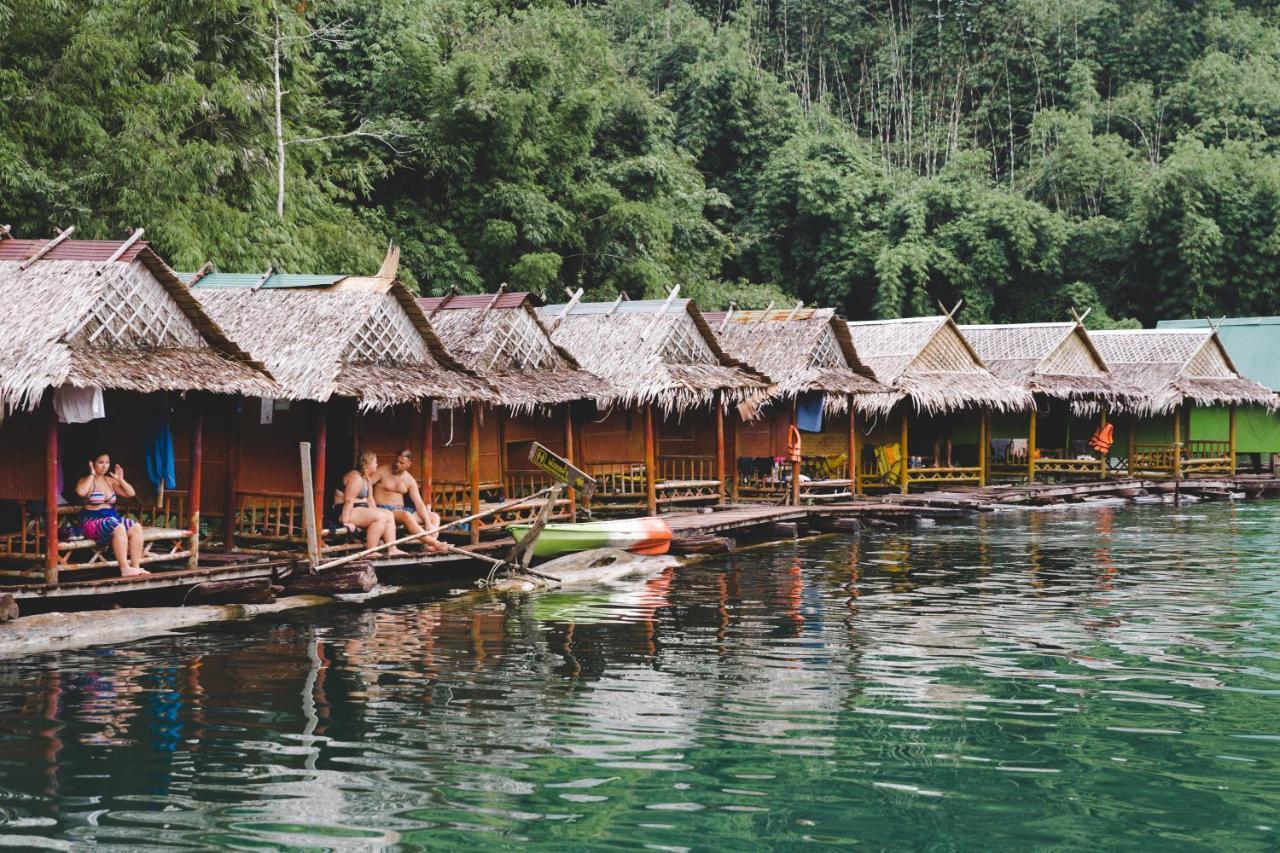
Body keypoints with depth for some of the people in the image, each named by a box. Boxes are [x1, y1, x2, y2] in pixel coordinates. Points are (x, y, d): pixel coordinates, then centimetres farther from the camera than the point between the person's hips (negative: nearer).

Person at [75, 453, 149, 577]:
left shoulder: (110, 481, 16)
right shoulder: (86, 481, -2)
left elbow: (131, 493, 15)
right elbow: (81, 492, -27)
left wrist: (120, 479, 3)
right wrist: (92, 475, -16)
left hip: (112, 518, 7)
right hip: (92, 522, -7)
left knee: (136, 527, -20)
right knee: (118, 527, -35)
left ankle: (135, 566, -21)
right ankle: (125, 569, -34)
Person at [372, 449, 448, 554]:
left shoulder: (410, 480, 10)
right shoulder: (382, 471, -2)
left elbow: (419, 503, 4)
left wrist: (428, 523, -10)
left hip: (401, 510, 7)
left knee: (434, 517, -3)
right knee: (406, 515, -37)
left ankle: (430, 545, -31)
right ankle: (435, 543, -42)